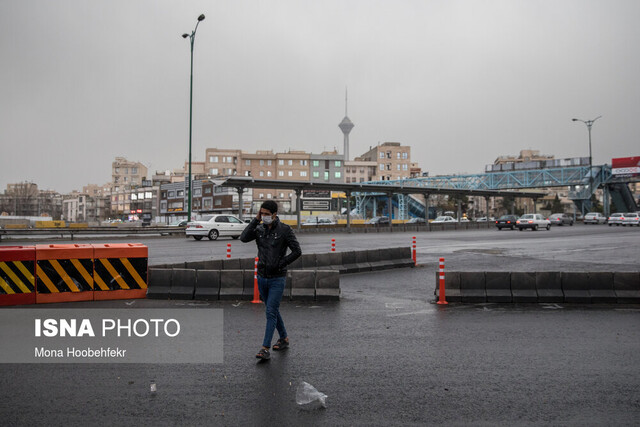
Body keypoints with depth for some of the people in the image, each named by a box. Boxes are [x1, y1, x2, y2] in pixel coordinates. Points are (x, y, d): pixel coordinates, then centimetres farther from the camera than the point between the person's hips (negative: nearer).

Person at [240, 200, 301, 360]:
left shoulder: (285, 230, -9)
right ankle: (284, 338, 33)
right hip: (262, 277, 5)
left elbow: (297, 251, -10)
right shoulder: (259, 229, 3)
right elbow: (244, 238, -14)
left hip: (277, 278, -5)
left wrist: (280, 264, -12)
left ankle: (265, 348, -4)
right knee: (272, 310, 16)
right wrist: (256, 220, -13)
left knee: (271, 312, -8)